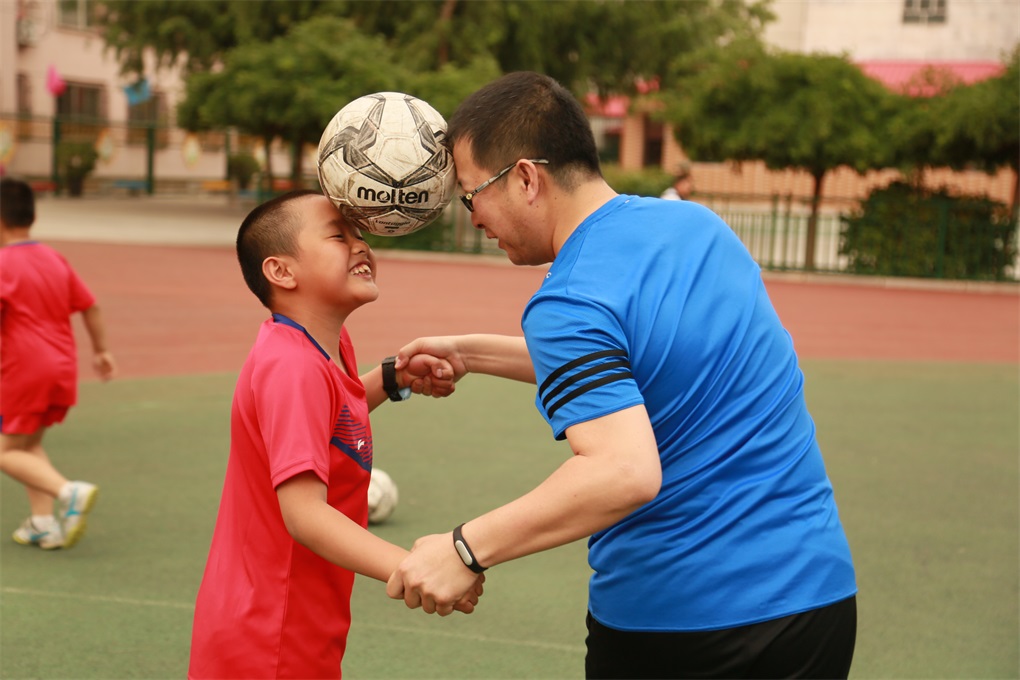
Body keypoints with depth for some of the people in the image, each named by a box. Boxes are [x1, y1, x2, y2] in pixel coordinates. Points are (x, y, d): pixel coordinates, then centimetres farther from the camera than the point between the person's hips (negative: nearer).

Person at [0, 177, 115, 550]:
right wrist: (101, 350, 24)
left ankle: (69, 491, -20)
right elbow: (90, 306, 15)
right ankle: (44, 522, 10)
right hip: (64, 368, 7)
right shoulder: (56, 260, 11)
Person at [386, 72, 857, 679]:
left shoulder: (568, 304, -20)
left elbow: (625, 472, -33)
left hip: (676, 623, -7)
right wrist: (471, 353, 22)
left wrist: (468, 549, -29)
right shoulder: (699, 223, 6)